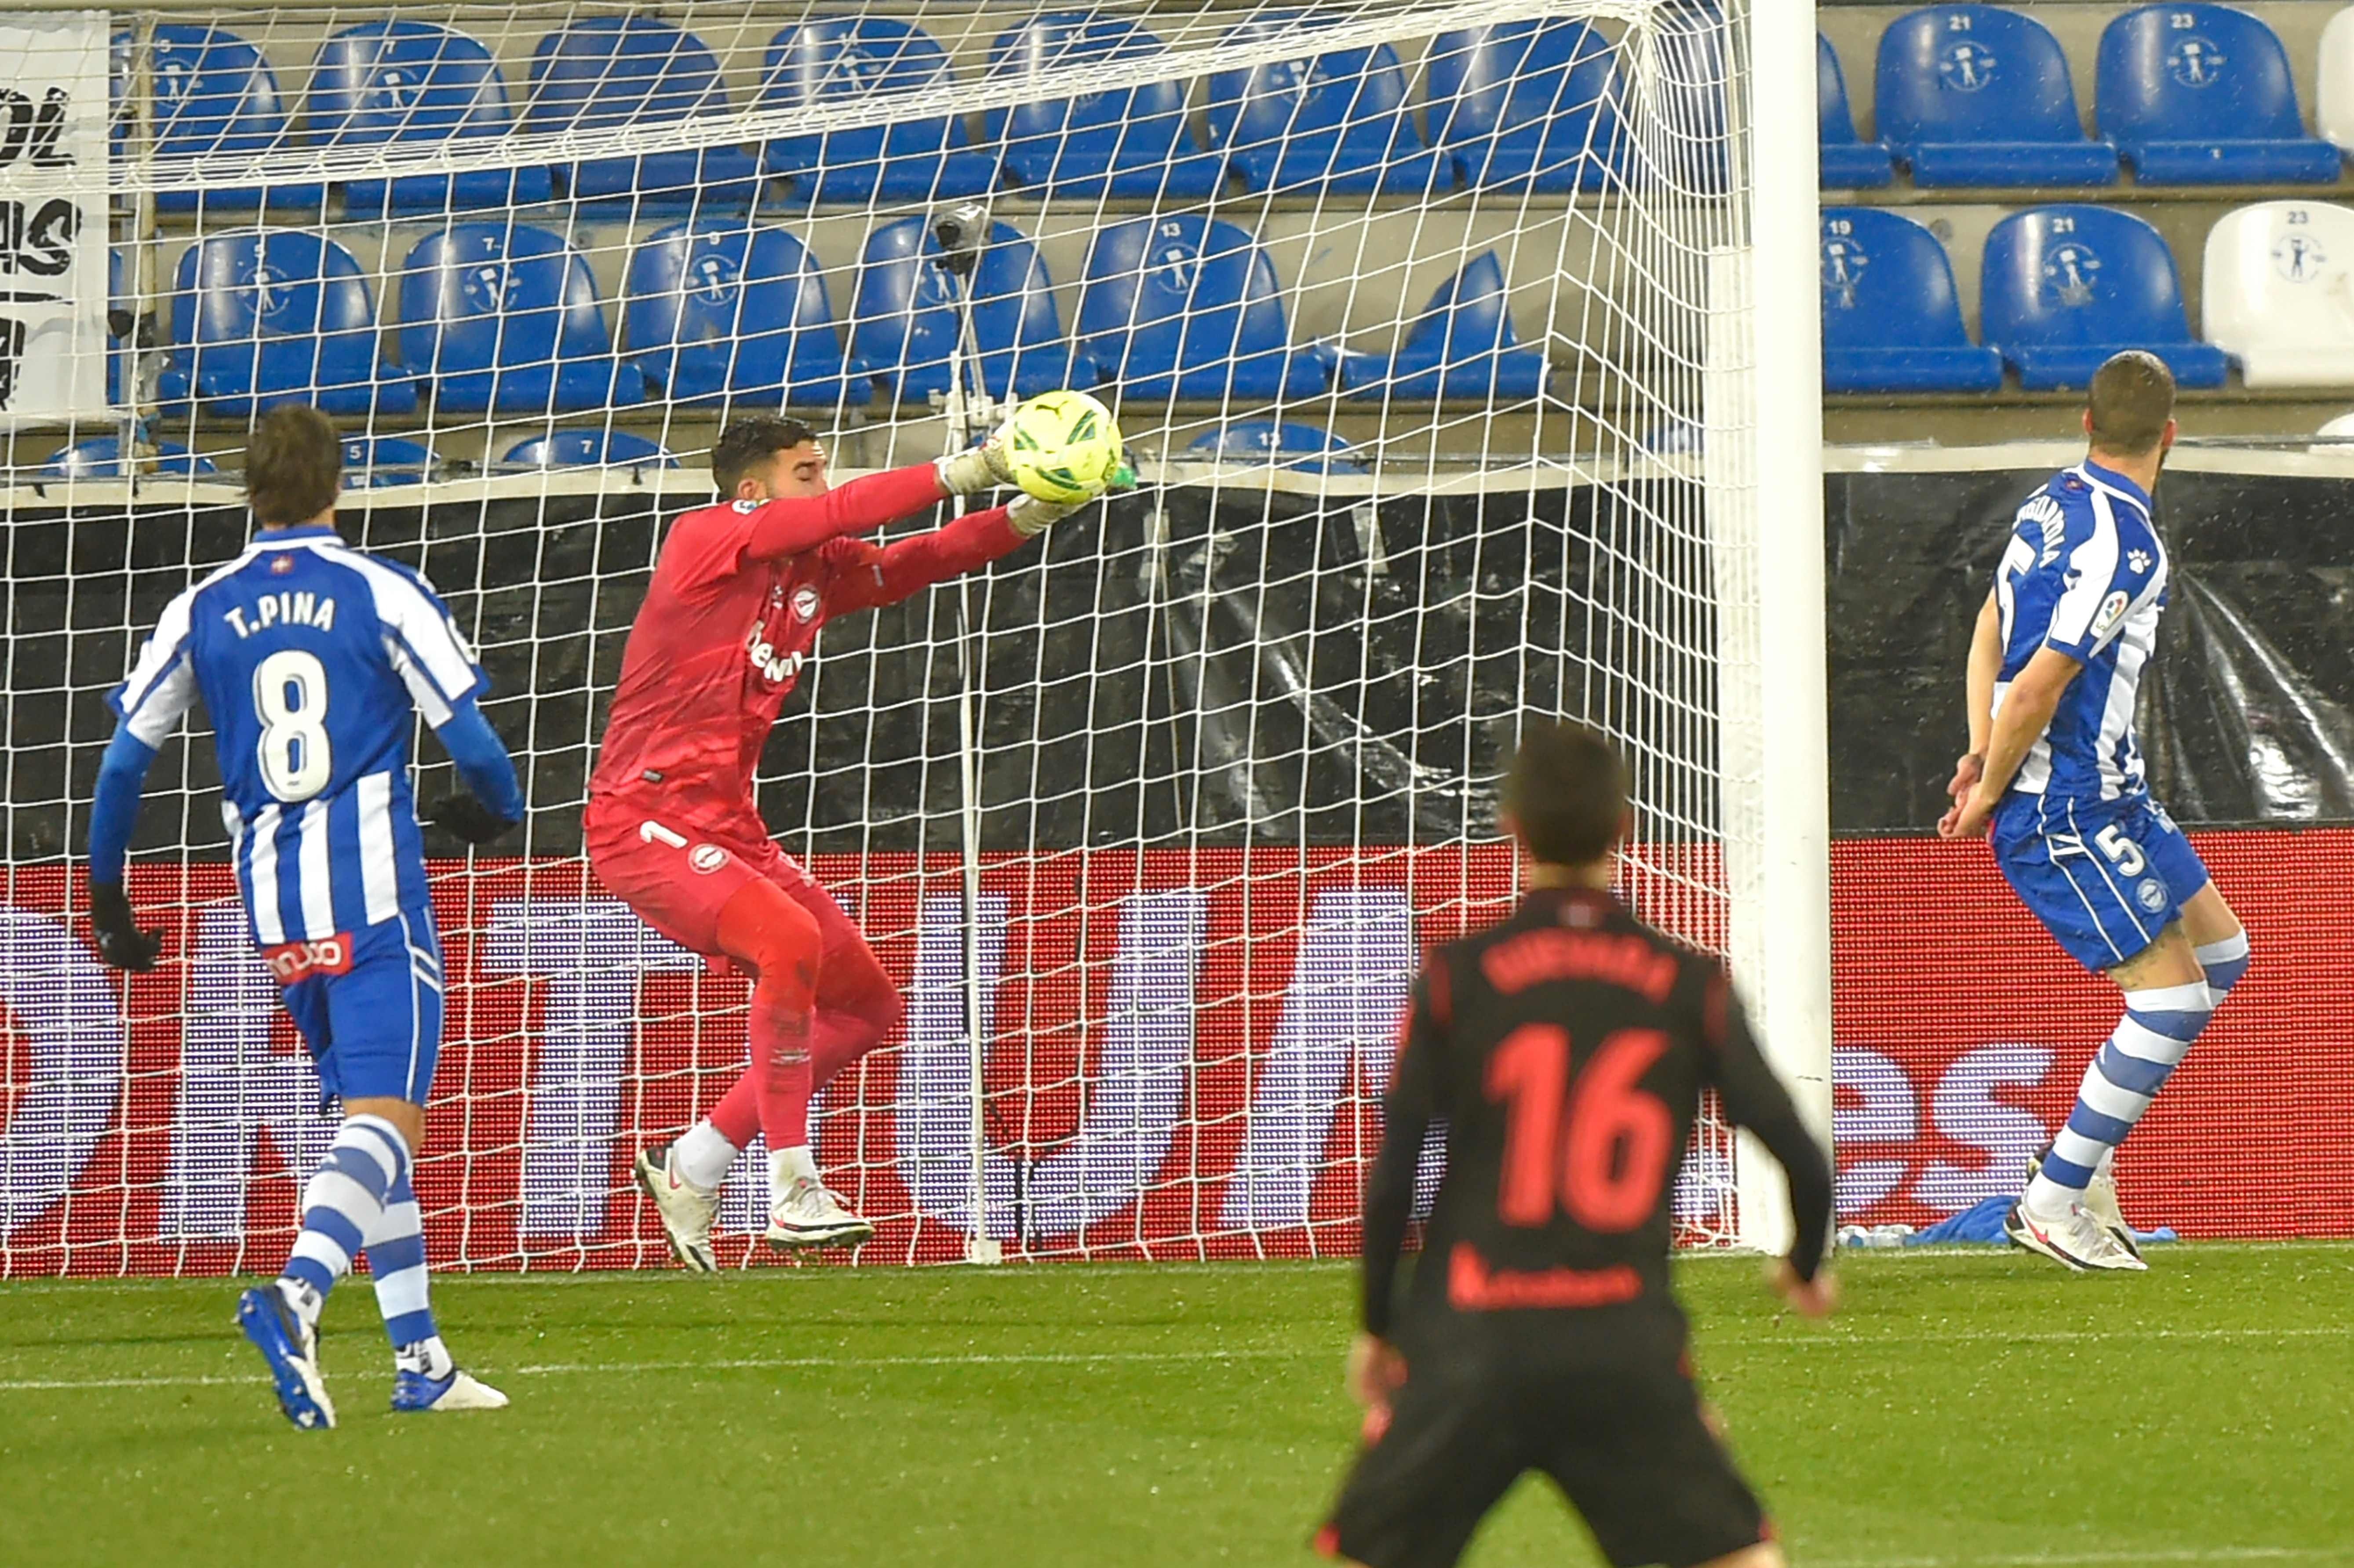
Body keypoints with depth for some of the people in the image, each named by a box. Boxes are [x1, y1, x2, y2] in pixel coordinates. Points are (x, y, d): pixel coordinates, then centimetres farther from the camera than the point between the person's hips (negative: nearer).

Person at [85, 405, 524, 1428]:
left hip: (272, 903, 5)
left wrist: (106, 895, 22)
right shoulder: (386, 595, -2)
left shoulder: (201, 613, 8)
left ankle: (419, 1357, 16)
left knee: (366, 1112, 17)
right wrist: (495, 811, 20)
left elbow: (124, 761, 10)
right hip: (374, 891, -5)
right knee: (385, 1117, -11)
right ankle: (297, 1296, -37)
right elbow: (472, 742, -3)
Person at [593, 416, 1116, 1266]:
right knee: (790, 939, -31)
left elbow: (916, 561, 4)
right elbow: (840, 515, -23)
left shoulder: (816, 568, 11)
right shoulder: (703, 539, -11)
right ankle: (792, 1192, -25)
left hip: (728, 826, 9)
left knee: (868, 1006, 9)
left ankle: (690, 1166, 15)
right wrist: (961, 473, -25)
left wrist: (1025, 517, -12)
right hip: (646, 817, -9)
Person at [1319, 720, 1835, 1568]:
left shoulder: (1456, 980, 0)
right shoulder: (1691, 988, 3)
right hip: (1629, 1341, 1)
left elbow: (1391, 1179, -2)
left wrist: (1377, 1326, 12)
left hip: (1470, 1346, -1)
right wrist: (1806, 1268, 24)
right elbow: (1801, 1159, 3)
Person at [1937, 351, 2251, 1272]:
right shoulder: (2124, 547, -22)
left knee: (2222, 952, 14)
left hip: (2109, 795, 10)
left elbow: (1991, 628, 18)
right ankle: (2052, 1203, 0)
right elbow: (2038, 687, -23)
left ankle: (2082, 1151, 18)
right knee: (2171, 998, -8)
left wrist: (1984, 755, 9)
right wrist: (1989, 797, -10)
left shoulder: (2054, 505, 8)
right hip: (2062, 815, -10)